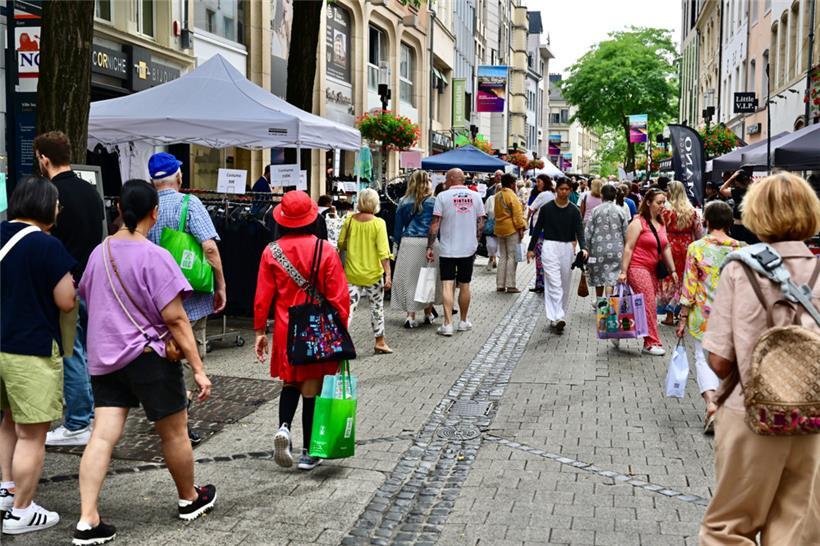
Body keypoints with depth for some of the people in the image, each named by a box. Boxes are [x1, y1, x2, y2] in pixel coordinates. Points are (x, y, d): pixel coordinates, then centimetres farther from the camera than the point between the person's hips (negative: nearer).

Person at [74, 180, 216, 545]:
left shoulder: (99, 252, 5)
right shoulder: (155, 257, -17)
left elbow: (87, 298, 19)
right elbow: (175, 319, -19)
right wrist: (198, 369, -16)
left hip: (103, 357, 6)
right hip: (148, 357, -6)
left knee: (103, 436, 3)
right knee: (174, 434, 12)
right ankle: (189, 500, 30)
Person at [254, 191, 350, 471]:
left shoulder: (271, 252, -5)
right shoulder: (325, 250, -10)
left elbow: (263, 296, -1)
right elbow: (338, 296, -9)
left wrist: (260, 331, 9)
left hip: (285, 329, 2)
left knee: (290, 382, 22)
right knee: (312, 388, 8)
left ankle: (284, 427, -2)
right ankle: (309, 452, 15)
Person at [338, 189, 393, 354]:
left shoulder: (349, 220, -3)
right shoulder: (378, 223, -12)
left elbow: (341, 244, 5)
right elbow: (383, 252, -15)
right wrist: (388, 274, -13)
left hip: (352, 272, 2)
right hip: (373, 273, -2)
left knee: (349, 306, 4)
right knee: (377, 307, 13)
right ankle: (380, 343, 24)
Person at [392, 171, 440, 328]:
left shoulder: (404, 202, 6)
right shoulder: (433, 202, 0)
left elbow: (398, 227, 9)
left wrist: (399, 243, 18)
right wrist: (438, 242, 10)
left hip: (408, 242, 1)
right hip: (428, 243, -1)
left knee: (409, 278, 5)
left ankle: (411, 316, 2)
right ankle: (428, 313, 23)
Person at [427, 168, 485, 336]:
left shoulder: (443, 196, -7)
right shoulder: (475, 196, 3)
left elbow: (435, 224, -9)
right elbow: (481, 223, 5)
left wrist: (429, 247, -4)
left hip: (447, 248, -3)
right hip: (468, 248, 3)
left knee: (447, 285, -2)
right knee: (464, 285, 13)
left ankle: (448, 324, -9)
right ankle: (463, 321, 24)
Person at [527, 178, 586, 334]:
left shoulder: (574, 211, 3)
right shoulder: (547, 208, 0)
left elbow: (579, 231, -4)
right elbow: (537, 229, 6)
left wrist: (583, 248, -21)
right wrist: (531, 249, 6)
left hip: (567, 248, 3)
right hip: (550, 247, -3)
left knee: (564, 285, 9)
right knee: (554, 283, -13)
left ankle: (558, 318, 20)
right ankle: (557, 317, -20)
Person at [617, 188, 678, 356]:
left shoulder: (661, 224, 14)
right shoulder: (638, 223, -8)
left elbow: (666, 248, 17)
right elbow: (628, 248, -11)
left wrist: (673, 270, 12)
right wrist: (623, 271, -15)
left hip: (653, 270, 8)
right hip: (637, 268, -8)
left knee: (649, 305, 5)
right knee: (649, 305, -10)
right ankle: (652, 343, -6)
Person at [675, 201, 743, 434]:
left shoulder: (697, 247, -8)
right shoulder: (739, 248, -3)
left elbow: (689, 285, -8)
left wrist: (683, 319, -1)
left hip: (703, 313, -2)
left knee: (703, 359, 6)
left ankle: (710, 401, -14)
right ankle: (722, 403, 26)